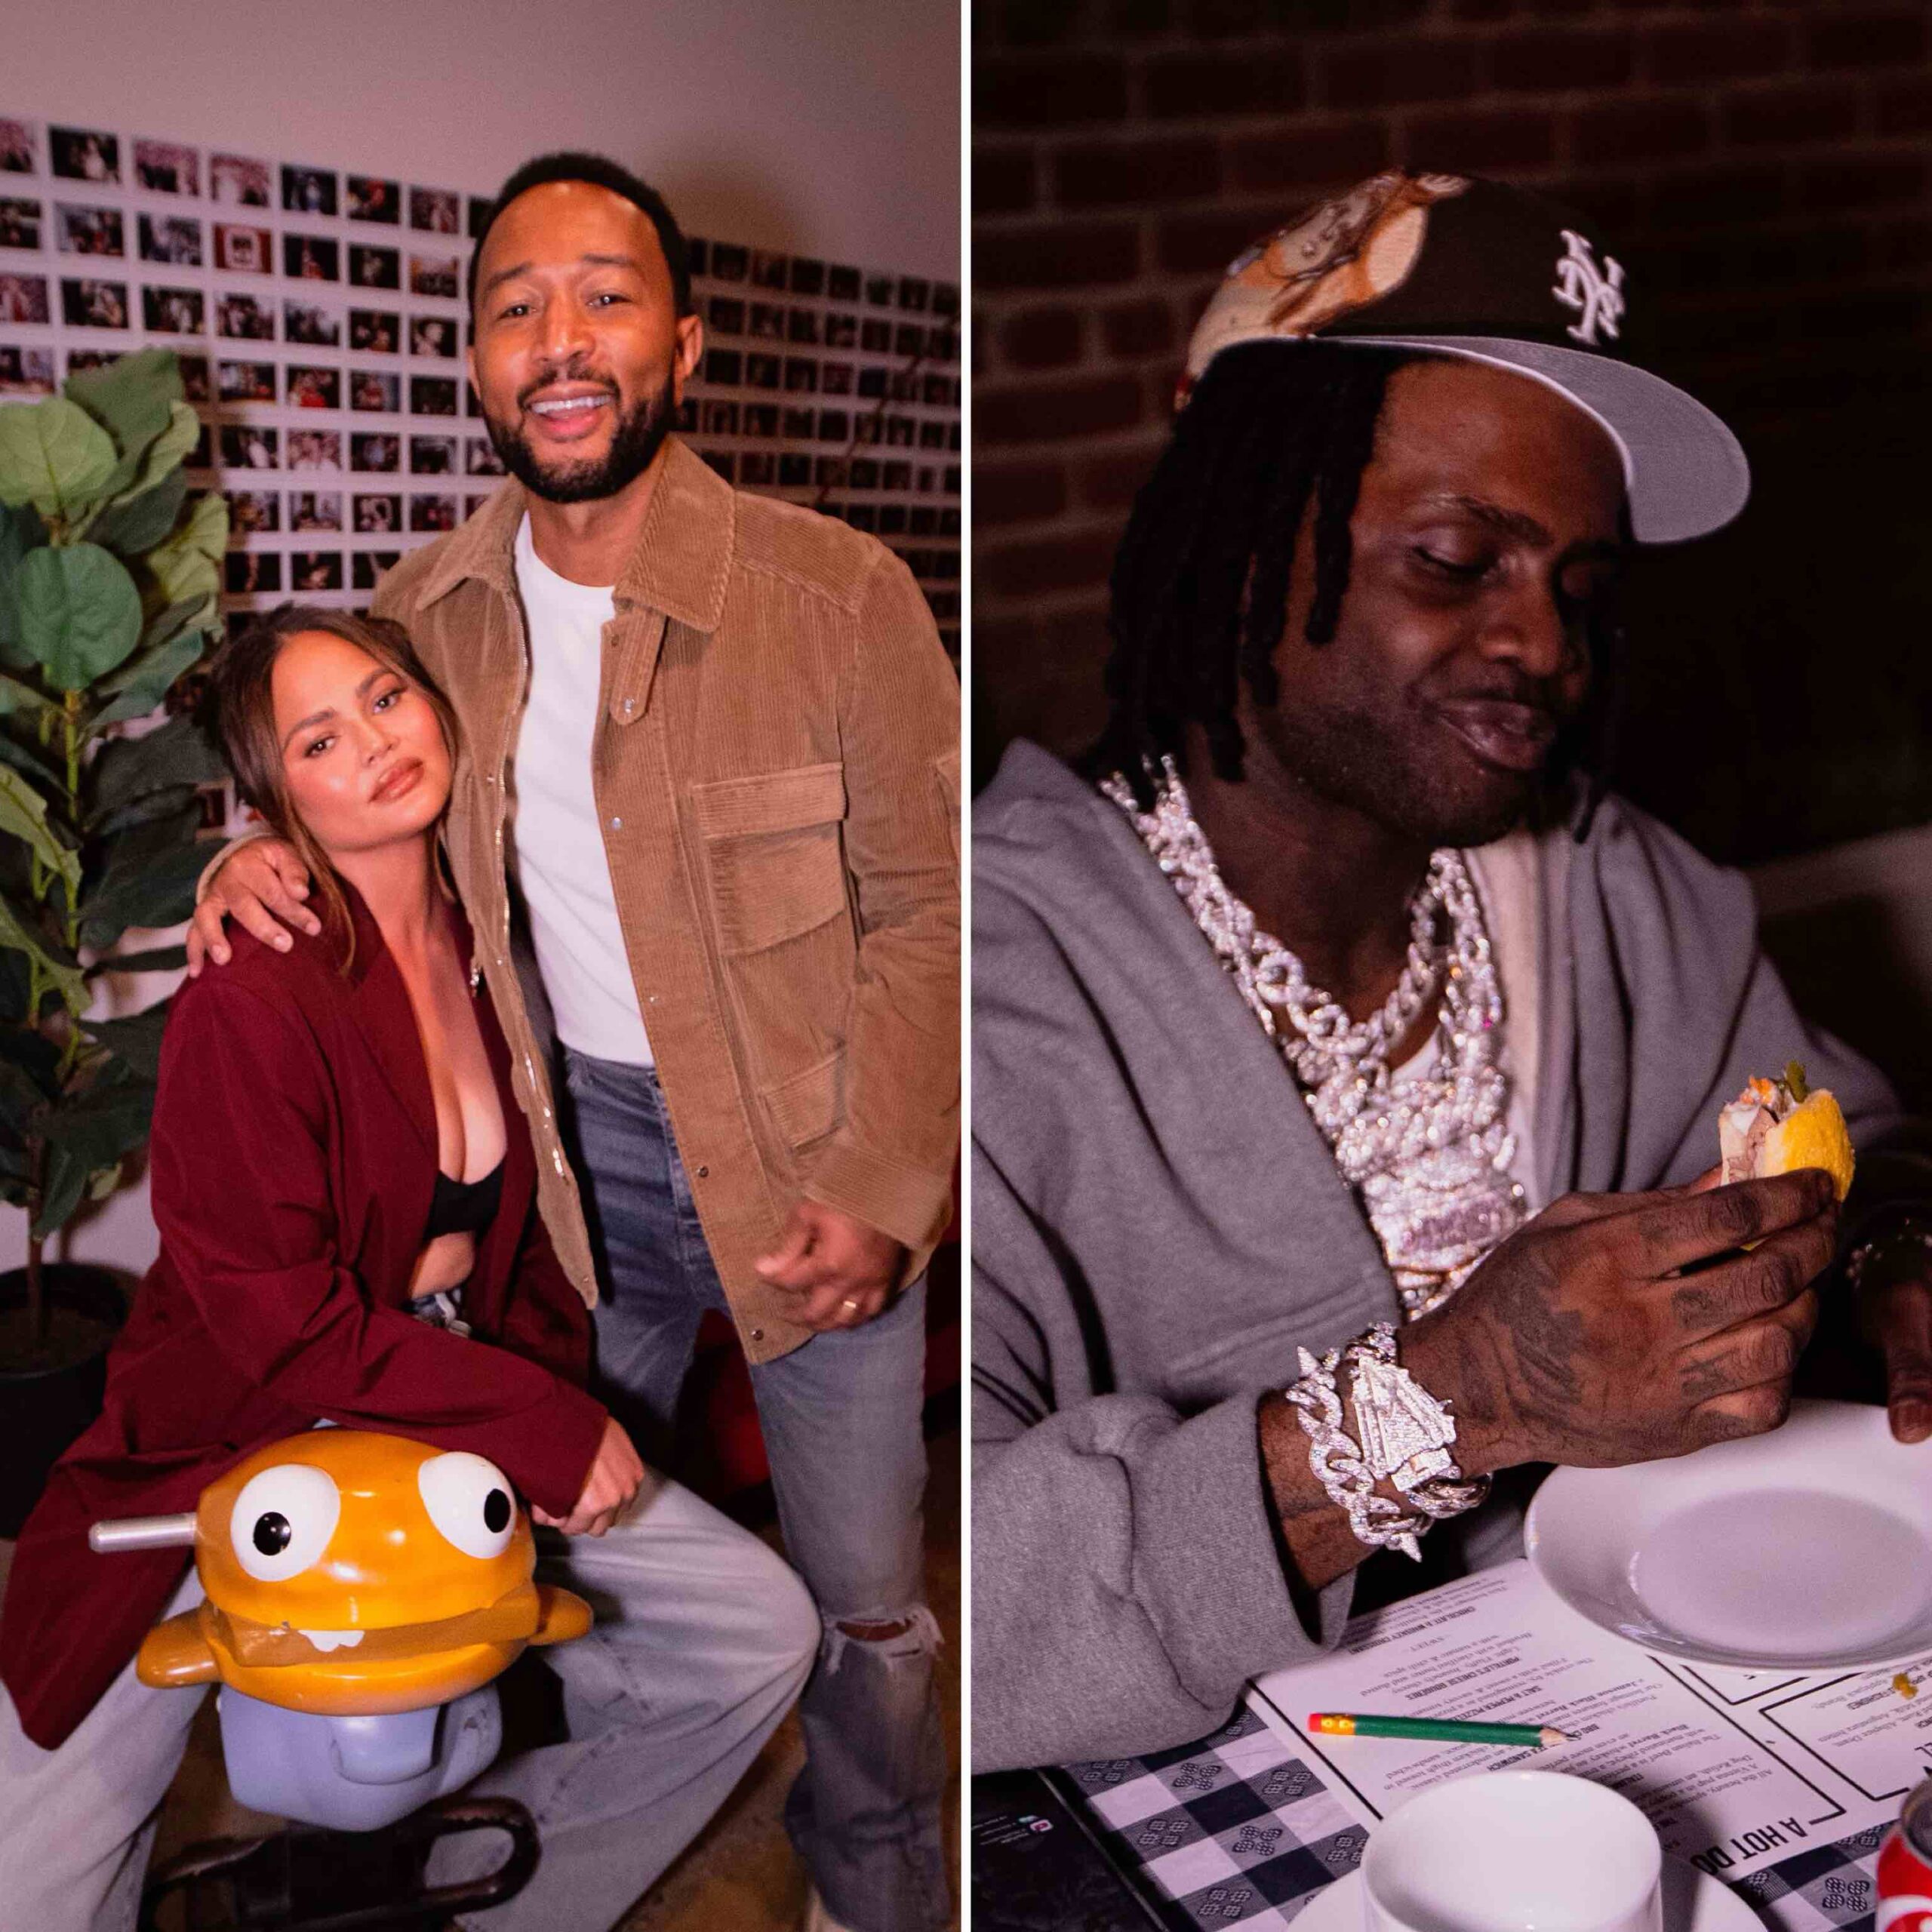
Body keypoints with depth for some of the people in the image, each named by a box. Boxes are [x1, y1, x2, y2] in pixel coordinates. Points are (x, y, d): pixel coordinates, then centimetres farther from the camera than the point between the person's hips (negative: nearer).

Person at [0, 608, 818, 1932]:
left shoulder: (489, 944, -2)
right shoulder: (252, 1004, -22)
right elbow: (281, 1323, -22)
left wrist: (555, 1390, -3)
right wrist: (543, 1423, -22)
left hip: (465, 1418, 6)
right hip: (239, 1453, -5)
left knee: (763, 1635, 1)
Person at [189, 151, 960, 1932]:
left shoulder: (839, 595, -18)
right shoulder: (433, 612, -3)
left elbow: (927, 904, -12)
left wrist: (882, 1190, -18)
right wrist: (280, 861, -8)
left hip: (813, 1152, -3)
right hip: (582, 1140, 4)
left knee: (863, 1602, 11)